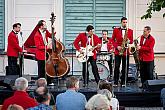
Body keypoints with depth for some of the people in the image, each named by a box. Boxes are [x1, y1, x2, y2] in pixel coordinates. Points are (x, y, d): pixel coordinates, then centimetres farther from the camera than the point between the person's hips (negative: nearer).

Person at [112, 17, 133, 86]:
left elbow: (131, 41, 10)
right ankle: (115, 82, 3)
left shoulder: (130, 31, 10)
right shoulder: (116, 30, 7)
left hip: (126, 51, 1)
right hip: (118, 51, -1)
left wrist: (129, 41, -12)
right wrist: (117, 46, -8)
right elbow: (112, 40, 6)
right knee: (116, 66, -3)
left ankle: (123, 82, 7)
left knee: (125, 67, 1)